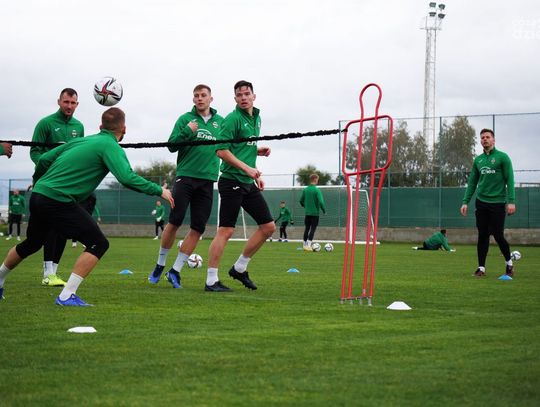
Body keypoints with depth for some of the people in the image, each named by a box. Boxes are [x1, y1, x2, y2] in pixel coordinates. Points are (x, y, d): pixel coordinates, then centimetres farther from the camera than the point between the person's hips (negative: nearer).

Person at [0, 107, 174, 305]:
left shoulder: (82, 140, 16)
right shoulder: (110, 146, -6)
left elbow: (44, 159, 19)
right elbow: (127, 178, -21)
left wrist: (37, 182, 38)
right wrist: (159, 191, -12)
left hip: (38, 195, 8)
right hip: (58, 201, -8)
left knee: (31, 244, 31)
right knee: (98, 244, -3)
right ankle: (66, 296, -8)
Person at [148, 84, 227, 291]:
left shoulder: (220, 121, 13)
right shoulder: (186, 119, 3)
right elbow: (172, 145, -3)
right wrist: (187, 131, -18)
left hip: (207, 180, 3)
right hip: (185, 176, -3)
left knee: (198, 229, 0)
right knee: (174, 222, -5)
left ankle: (175, 271, 7)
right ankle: (160, 265, 13)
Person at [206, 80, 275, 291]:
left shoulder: (256, 119, 15)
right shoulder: (233, 119, -10)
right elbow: (221, 150, -18)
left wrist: (258, 150, 8)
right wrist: (246, 168, -23)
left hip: (248, 183, 8)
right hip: (232, 181, -8)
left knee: (268, 226, 8)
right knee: (226, 231, -9)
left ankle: (239, 268, 18)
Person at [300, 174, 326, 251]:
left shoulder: (305, 190, 4)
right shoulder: (317, 190, -14)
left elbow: (301, 201, 11)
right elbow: (321, 202, -20)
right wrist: (324, 210, -5)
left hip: (307, 213, 5)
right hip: (315, 213, -5)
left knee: (307, 229, 14)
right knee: (312, 229, -2)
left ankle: (305, 245, 19)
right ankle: (308, 245, -11)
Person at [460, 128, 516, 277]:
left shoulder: (502, 157, -3)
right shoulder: (478, 160, 11)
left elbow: (509, 180, -7)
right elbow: (472, 183, 14)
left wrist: (511, 201, -15)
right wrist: (465, 202, 6)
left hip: (497, 202, -4)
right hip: (481, 202, 4)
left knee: (498, 235, -4)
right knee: (482, 236, 3)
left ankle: (509, 263, 17)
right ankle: (481, 268, 8)